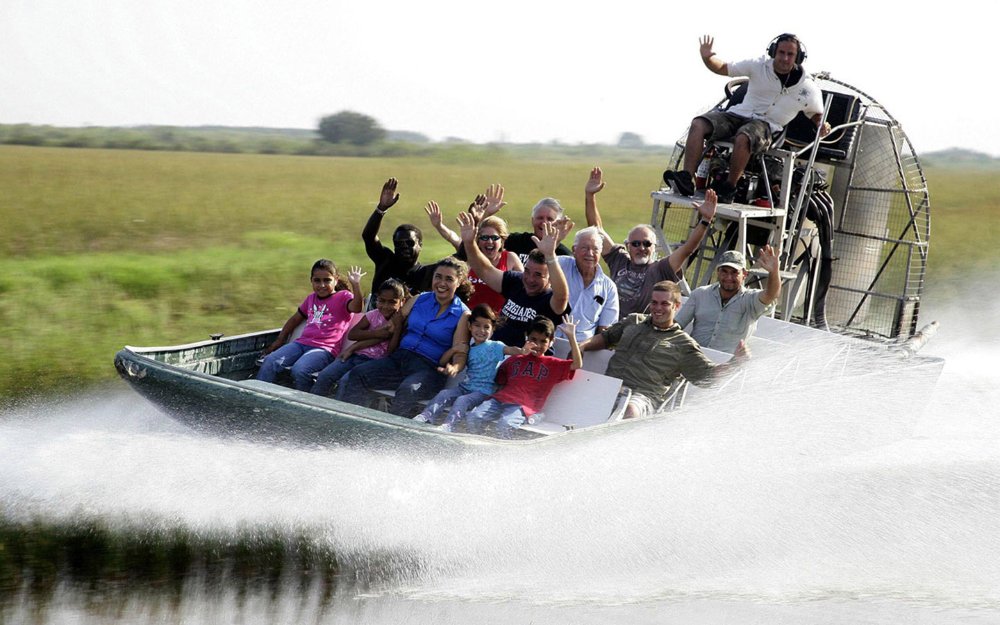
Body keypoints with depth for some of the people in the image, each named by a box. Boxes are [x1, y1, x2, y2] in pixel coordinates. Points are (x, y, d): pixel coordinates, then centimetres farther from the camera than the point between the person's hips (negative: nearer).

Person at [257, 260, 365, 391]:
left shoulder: (342, 297, 3)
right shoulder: (311, 298, 23)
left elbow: (356, 308, -19)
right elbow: (295, 319, 34)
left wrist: (356, 285, -33)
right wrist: (279, 341, 29)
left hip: (325, 349, -6)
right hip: (301, 343, 6)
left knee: (299, 370, -34)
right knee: (270, 361, -17)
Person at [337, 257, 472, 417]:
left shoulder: (462, 315, 2)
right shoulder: (419, 300, 15)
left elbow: (460, 351, -5)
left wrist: (454, 367, -30)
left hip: (429, 368, -5)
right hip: (399, 358, 5)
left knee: (408, 391, -38)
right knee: (357, 375, -16)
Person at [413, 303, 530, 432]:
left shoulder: (494, 347, -3)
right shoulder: (469, 349, 15)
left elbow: (510, 350, -23)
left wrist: (522, 351, -45)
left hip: (483, 391, -6)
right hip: (465, 387, 6)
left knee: (462, 400, -30)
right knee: (444, 393, -17)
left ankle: (447, 426, -46)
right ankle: (425, 417, -27)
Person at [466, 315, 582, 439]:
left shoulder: (552, 365, 16)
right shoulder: (516, 359, 28)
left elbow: (577, 364, 1)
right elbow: (500, 380, 31)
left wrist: (571, 336, -4)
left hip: (522, 406, -4)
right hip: (500, 399, 4)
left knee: (505, 425, -36)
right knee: (474, 417, -22)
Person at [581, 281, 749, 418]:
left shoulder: (683, 344, 13)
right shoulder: (634, 321, 28)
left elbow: (707, 373, 9)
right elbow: (606, 337, 35)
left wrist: (735, 362, -7)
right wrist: (581, 347, 16)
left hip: (644, 396, -4)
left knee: (631, 410, -41)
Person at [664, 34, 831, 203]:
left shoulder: (808, 87, 1)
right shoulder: (759, 66, 4)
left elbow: (816, 113, 17)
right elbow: (721, 68, 10)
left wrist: (822, 126, -6)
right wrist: (707, 57, -11)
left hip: (766, 124, -3)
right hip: (739, 114, 3)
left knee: (743, 138, -39)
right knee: (698, 124, -22)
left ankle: (729, 189, -25)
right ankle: (686, 179, -30)